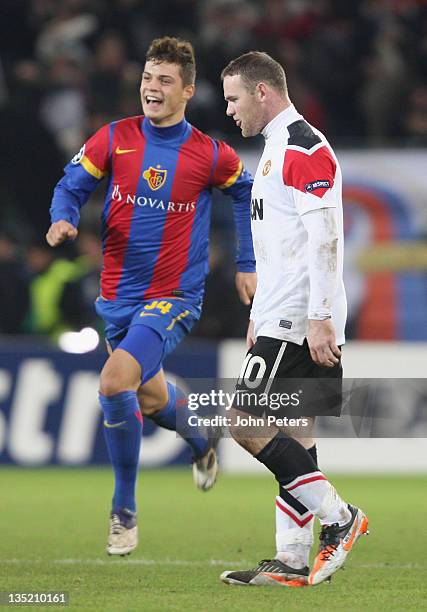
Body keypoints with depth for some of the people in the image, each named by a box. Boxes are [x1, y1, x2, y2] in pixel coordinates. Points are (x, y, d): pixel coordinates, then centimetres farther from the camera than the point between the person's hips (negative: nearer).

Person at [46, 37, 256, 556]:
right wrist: (63, 220, -20)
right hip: (117, 295, 4)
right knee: (149, 397, 20)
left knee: (115, 383, -25)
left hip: (173, 298, -4)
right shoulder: (114, 139, -4)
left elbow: (246, 193, 12)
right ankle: (203, 441, 56)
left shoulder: (211, 156, -7)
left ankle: (124, 511, -10)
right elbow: (71, 186, 2)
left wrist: (246, 265, 13)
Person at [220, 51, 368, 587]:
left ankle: (339, 517, -7)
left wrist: (318, 319, -24)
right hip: (282, 321, 10)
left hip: (299, 323, -10)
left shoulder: (305, 147, -12)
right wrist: (259, 318, 26)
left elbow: (325, 239, -19)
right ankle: (291, 563, 7)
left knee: (247, 424, -12)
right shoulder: (277, 148, 21)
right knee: (292, 437, 7)